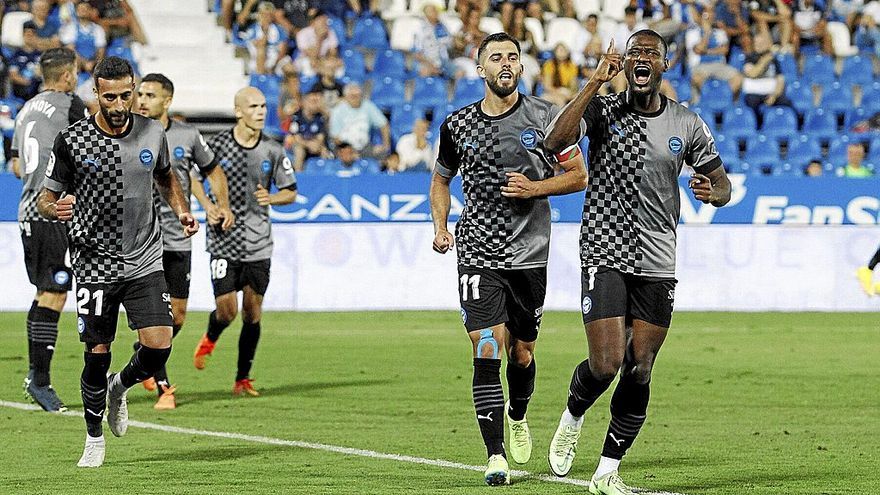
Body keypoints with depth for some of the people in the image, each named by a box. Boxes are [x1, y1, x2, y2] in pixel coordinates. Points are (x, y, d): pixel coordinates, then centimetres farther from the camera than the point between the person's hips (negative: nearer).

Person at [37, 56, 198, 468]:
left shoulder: (152, 133, 2)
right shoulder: (72, 141, -8)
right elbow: (45, 198, 0)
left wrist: (181, 210, 6)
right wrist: (55, 209, -24)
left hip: (145, 263, 2)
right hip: (95, 263, -2)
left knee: (159, 347, -9)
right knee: (98, 353, -1)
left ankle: (120, 387, 25)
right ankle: (94, 438, 20)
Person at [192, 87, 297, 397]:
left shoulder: (273, 152, 2)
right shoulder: (217, 145, -5)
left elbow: (290, 192, 11)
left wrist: (271, 198, -10)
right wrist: (208, 206, -7)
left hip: (258, 244, 2)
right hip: (224, 241, -2)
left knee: (252, 312, 2)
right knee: (226, 310, -8)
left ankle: (243, 378, 14)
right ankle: (210, 340, 28)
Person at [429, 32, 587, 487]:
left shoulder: (544, 118, -1)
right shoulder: (458, 125, 4)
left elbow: (578, 176, 4)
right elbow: (441, 178, 19)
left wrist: (534, 187, -13)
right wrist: (440, 227, 4)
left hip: (530, 255, 0)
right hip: (477, 256, 0)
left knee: (522, 354, 11)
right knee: (486, 353, -12)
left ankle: (517, 416, 44)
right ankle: (495, 457, -13)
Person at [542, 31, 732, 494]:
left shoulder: (687, 124, 6)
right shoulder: (602, 110, -2)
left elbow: (722, 184, 14)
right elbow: (554, 142, -21)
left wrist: (711, 192, -11)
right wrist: (595, 82, -22)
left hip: (658, 265, 3)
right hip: (605, 255, -3)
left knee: (638, 373, 1)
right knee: (605, 365, -13)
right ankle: (572, 418, 21)